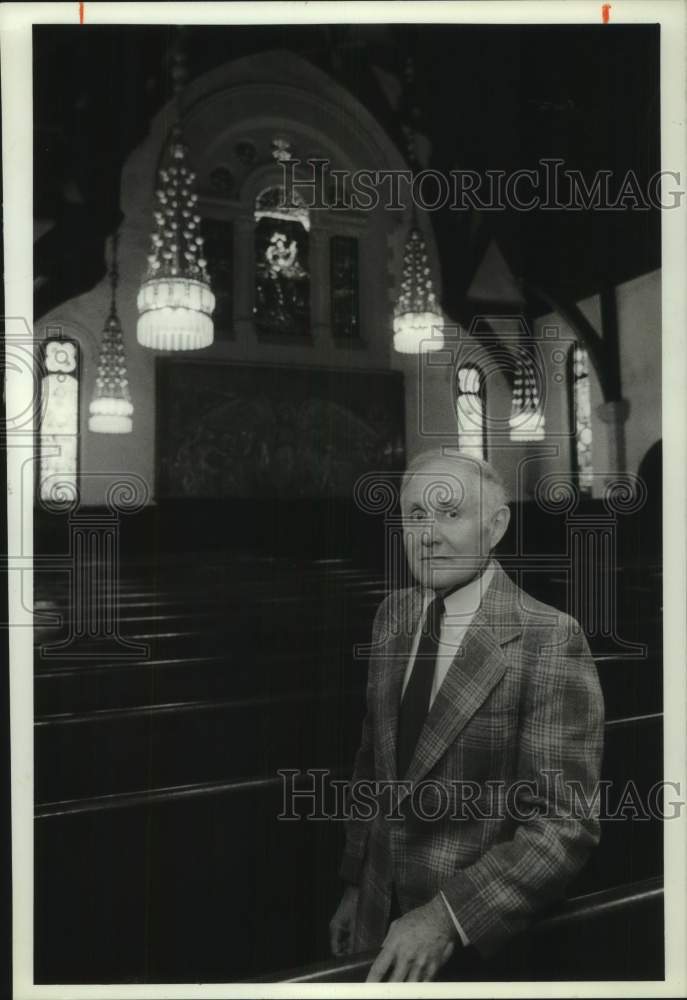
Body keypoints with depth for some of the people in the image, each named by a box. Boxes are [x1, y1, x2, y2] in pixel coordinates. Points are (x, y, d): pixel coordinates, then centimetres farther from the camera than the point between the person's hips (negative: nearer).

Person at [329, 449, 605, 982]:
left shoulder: (550, 639, -21)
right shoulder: (392, 614, -3)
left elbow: (567, 823, -20)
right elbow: (373, 761, 5)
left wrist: (450, 915, -25)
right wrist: (356, 884, 10)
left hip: (485, 936, -5)